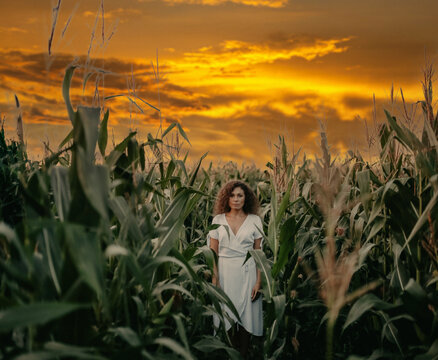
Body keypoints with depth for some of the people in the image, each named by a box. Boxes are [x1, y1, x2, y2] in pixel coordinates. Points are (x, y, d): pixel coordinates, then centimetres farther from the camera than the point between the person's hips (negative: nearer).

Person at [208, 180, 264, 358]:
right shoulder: (218, 220, 3)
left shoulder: (254, 220, 2)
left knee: (246, 316, 2)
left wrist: (258, 281, -5)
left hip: (247, 273, 0)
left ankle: (243, 354, 14)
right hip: (225, 272, 1)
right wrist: (214, 280, -5)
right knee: (227, 316, 3)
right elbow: (213, 253, 3)